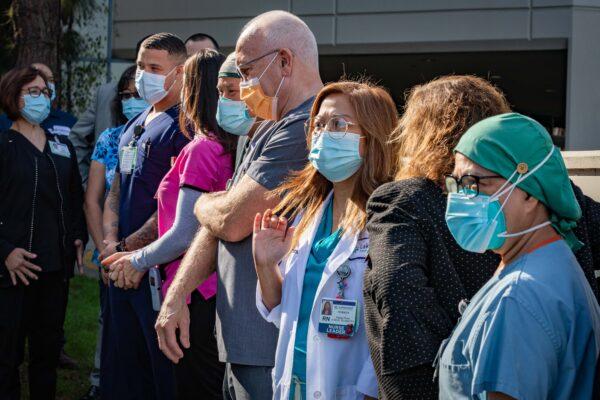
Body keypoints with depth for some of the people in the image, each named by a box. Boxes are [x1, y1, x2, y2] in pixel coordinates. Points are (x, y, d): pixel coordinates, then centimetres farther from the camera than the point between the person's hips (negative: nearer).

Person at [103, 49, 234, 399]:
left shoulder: (200, 150, -16)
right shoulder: (231, 147, 7)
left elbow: (183, 236, -16)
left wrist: (136, 261, 0)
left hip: (198, 294, -8)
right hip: (221, 288, 8)